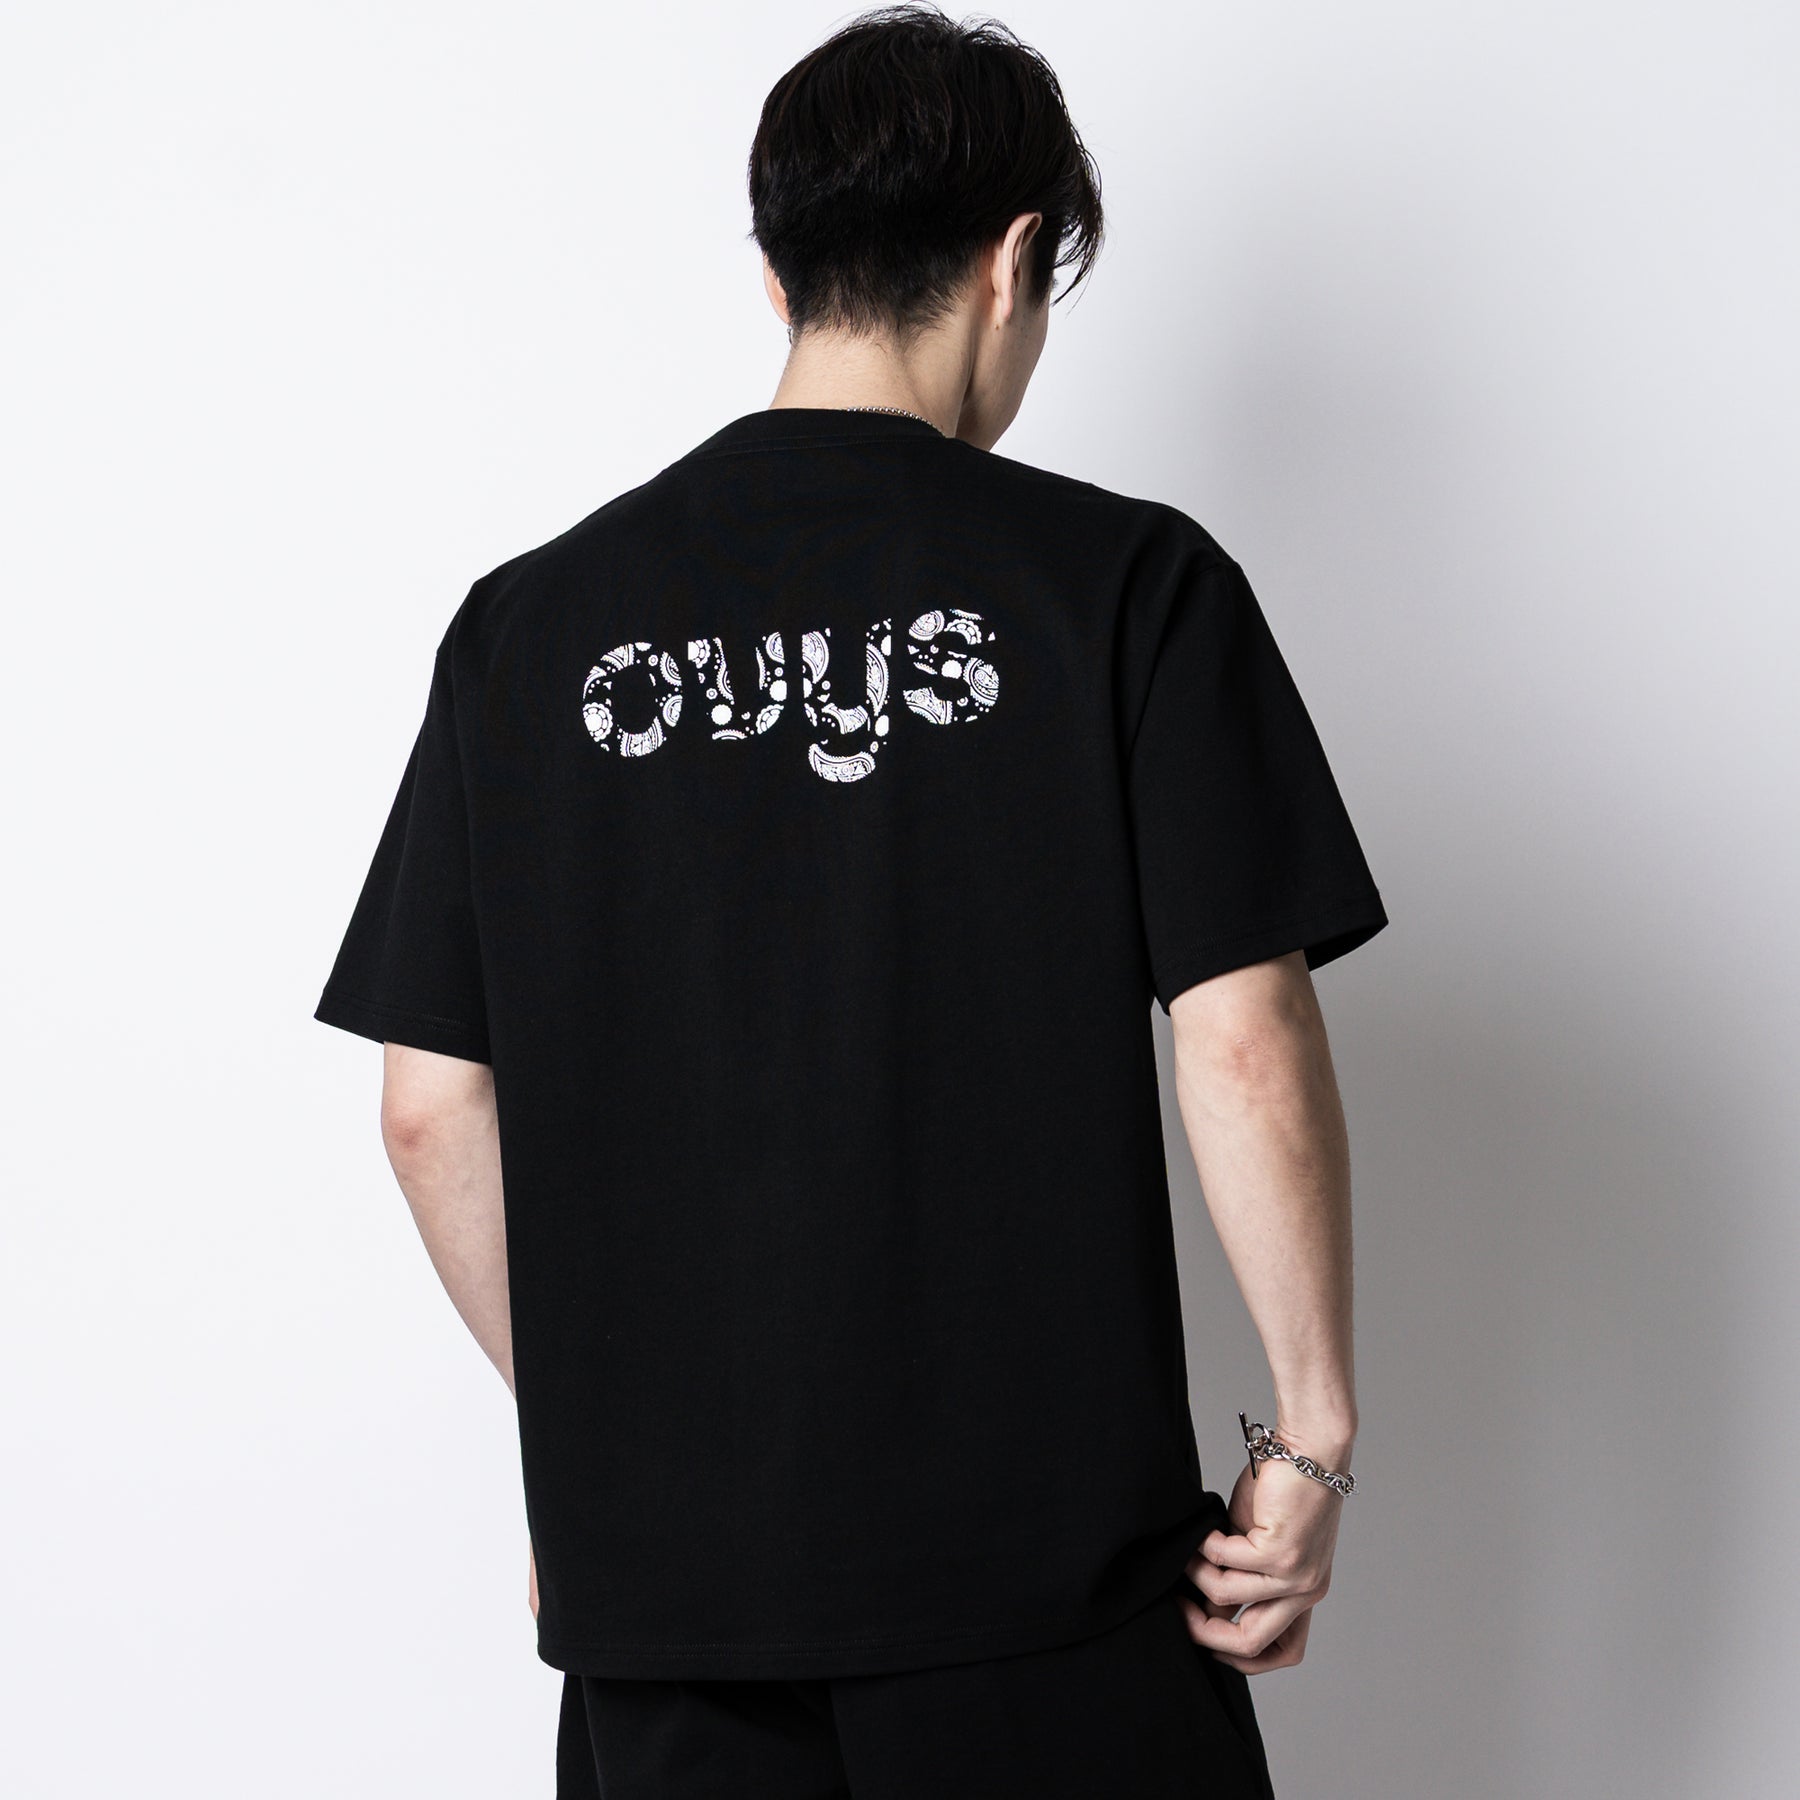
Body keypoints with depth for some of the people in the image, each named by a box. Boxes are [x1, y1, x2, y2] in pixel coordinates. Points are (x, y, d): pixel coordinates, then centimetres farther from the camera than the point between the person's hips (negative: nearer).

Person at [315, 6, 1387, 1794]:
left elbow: (432, 1110, 4)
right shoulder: (1127, 582, -6)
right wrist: (1312, 1436, 0)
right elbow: (1245, 1049, -11)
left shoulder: (528, 623, 3)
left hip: (657, 1561, 3)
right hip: (1042, 1552, -2)